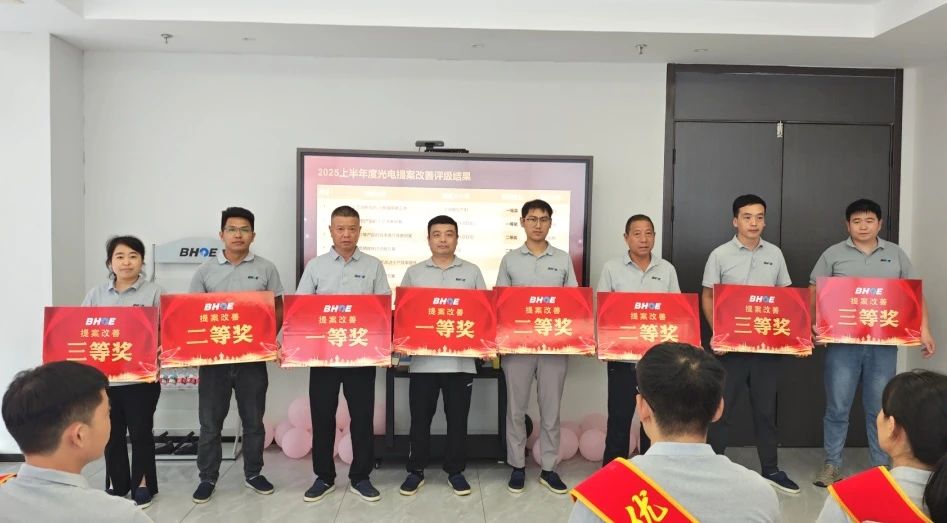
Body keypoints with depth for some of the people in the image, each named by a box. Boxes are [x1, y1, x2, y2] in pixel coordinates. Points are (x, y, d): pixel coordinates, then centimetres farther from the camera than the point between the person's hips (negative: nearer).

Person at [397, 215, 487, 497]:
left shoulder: (472, 272, 7)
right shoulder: (414, 273, 7)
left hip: (461, 360, 0)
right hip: (423, 359, 0)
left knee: (457, 419, 8)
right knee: (420, 418, 8)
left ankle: (455, 471, 22)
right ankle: (415, 471, 22)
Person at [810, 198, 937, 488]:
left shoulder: (896, 254, 11)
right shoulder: (833, 255, 4)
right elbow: (814, 292, 3)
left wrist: (924, 330, -1)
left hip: (884, 344, 2)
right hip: (842, 343, -1)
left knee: (880, 409, 8)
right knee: (837, 407, 4)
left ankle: (881, 467, 22)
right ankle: (832, 465, 15)